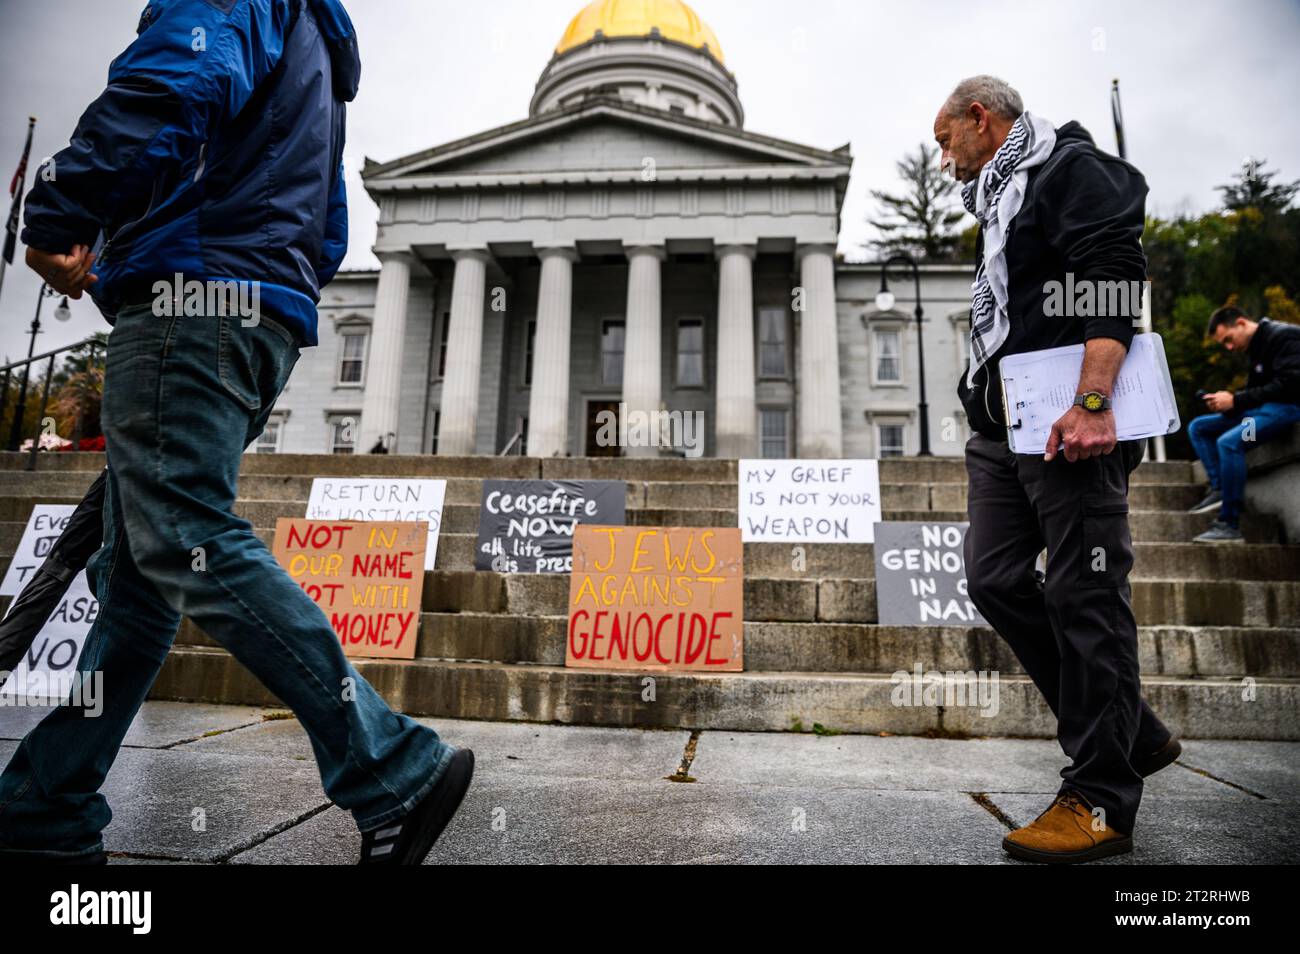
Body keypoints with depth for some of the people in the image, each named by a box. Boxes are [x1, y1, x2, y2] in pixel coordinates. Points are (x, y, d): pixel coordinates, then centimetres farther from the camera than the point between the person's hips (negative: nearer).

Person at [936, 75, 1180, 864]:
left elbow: (1115, 280, -16)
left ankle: (1103, 799, 6)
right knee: (996, 579, 7)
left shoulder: (1070, 166, -1)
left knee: (1085, 598, -5)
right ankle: (1133, 734, 21)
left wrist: (1091, 403, -26)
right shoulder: (999, 201, 26)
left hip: (1069, 425, -10)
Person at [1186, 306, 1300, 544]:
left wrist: (1235, 400, -19)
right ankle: (1218, 488, -10)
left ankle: (1229, 526, -26)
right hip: (1262, 408, 10)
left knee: (1229, 442, -31)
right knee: (1197, 427, 6)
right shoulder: (1256, 348, 17)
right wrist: (1226, 400, -6)